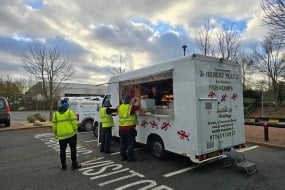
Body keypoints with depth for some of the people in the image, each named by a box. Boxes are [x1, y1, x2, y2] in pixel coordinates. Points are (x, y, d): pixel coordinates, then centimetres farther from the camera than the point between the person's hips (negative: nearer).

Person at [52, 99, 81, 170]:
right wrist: (75, 131, 2)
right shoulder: (70, 112, -8)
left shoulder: (55, 114, 3)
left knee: (62, 150, 11)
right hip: (71, 134, -3)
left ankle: (63, 165, 17)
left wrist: (56, 134, 15)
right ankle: (74, 164, 12)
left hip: (61, 136, 3)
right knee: (73, 149, 7)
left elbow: (54, 126, 6)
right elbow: (75, 123, -10)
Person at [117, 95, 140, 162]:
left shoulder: (120, 107, 5)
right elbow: (138, 106, 3)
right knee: (130, 143, 3)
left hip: (121, 128, 6)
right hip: (130, 128, -6)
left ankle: (123, 156, 22)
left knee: (123, 143, 15)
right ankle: (130, 157, 7)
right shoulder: (131, 107, -12)